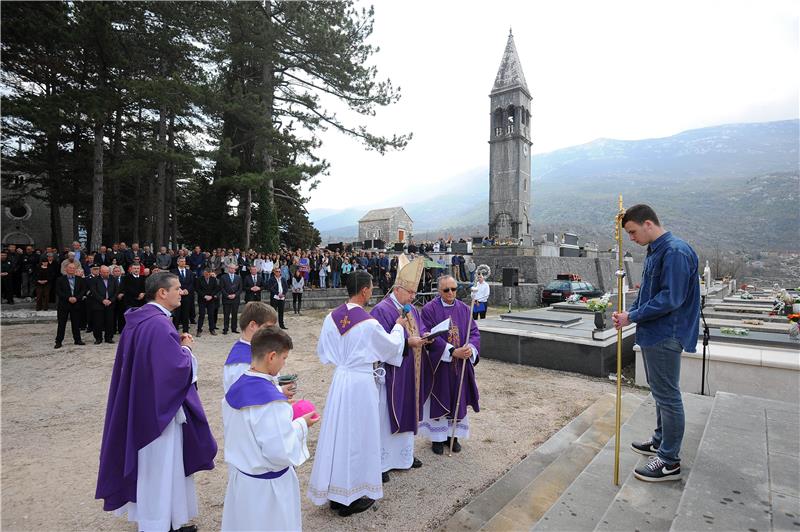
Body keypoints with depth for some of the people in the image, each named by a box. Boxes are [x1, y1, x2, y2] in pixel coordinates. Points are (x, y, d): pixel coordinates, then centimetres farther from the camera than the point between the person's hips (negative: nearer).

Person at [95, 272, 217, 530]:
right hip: (160, 406, -10)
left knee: (148, 463, 23)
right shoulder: (160, 324, -26)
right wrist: (186, 348, -10)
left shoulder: (138, 319, 5)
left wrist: (176, 344, 4)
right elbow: (179, 367, -28)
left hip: (142, 402, 10)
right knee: (161, 465, 7)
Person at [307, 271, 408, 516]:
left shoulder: (332, 317, -4)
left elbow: (323, 352, 6)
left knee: (338, 432, 17)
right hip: (361, 382, -5)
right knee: (358, 435, 10)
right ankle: (352, 497, 25)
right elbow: (392, 346, -4)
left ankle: (334, 492, 33)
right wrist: (398, 327, 13)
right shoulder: (369, 323, -20)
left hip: (339, 379, 6)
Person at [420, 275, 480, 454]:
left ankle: (453, 434, 31)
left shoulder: (464, 309, 4)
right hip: (439, 364, -4)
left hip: (461, 365, 4)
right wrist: (453, 351, -23)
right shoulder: (429, 309, -10)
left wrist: (470, 347, -20)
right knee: (439, 400, 7)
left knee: (457, 400, 13)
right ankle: (437, 437, 24)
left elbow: (474, 332, 1)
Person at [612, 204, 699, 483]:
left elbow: (670, 298, -24)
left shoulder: (675, 252, -19)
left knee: (667, 396, 0)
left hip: (665, 336, -10)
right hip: (653, 334, 10)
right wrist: (630, 313, 3)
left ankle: (670, 461, 12)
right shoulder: (655, 251, 12)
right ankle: (661, 441, 37)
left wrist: (633, 316, -19)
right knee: (661, 392, 21)